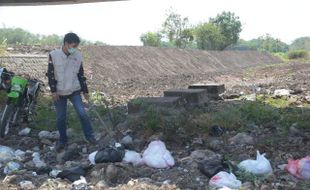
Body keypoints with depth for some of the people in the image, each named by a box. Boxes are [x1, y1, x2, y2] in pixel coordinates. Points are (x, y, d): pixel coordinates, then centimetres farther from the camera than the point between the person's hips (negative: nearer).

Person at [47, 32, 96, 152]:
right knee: (61, 118, 6)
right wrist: (53, 90, -10)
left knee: (82, 113, -12)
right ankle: (62, 140, 23)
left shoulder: (78, 56, 0)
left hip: (74, 91, 1)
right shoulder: (53, 55, -7)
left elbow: (81, 74, 7)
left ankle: (89, 136, 3)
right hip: (59, 93, -1)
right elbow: (50, 74, -5)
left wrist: (85, 90, 8)